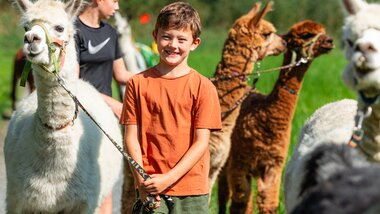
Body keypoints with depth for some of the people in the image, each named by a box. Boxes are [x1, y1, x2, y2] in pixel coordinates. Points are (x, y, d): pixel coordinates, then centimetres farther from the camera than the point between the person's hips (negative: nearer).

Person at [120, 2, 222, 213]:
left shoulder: (203, 87, -1)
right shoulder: (138, 83, 4)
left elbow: (201, 142, -4)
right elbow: (131, 136, 2)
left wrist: (169, 178, -13)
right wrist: (141, 180, -11)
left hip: (191, 190, -1)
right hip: (150, 189, 1)